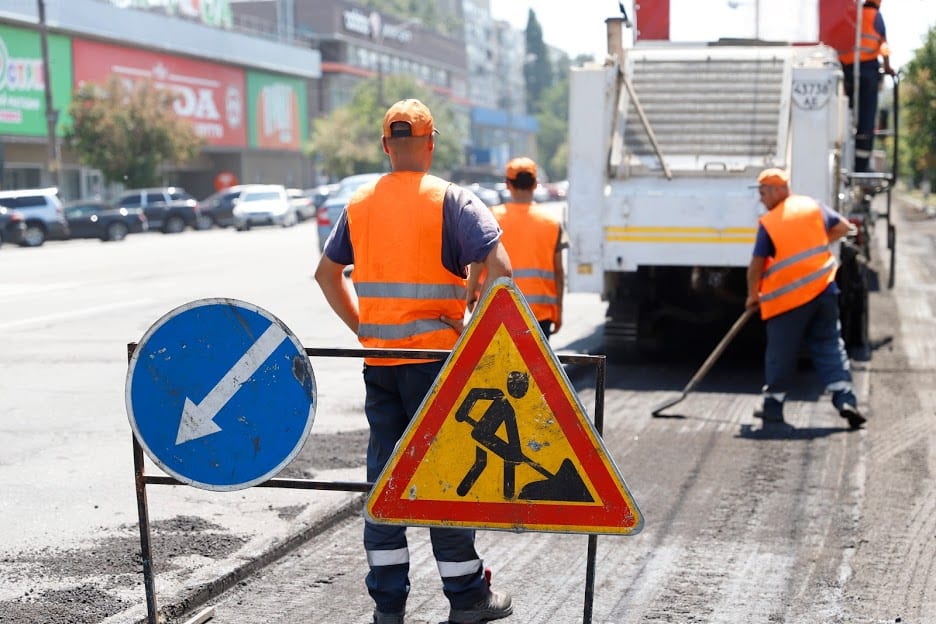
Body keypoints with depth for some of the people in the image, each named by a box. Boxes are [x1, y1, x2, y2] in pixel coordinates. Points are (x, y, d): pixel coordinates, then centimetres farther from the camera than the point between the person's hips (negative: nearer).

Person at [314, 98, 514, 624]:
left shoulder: (360, 203, 9)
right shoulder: (452, 200, -8)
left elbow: (327, 271, 17)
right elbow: (499, 269, -18)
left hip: (378, 359, 5)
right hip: (435, 357, -4)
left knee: (384, 474, 11)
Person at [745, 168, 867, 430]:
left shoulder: (768, 224, -8)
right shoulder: (812, 206, 5)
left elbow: (756, 266, -5)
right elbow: (843, 227, 16)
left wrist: (753, 295, 10)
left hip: (788, 297, -4)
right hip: (824, 290, 4)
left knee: (780, 353, 7)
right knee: (830, 345, 9)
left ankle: (773, 405, 16)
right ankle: (845, 400, 0)